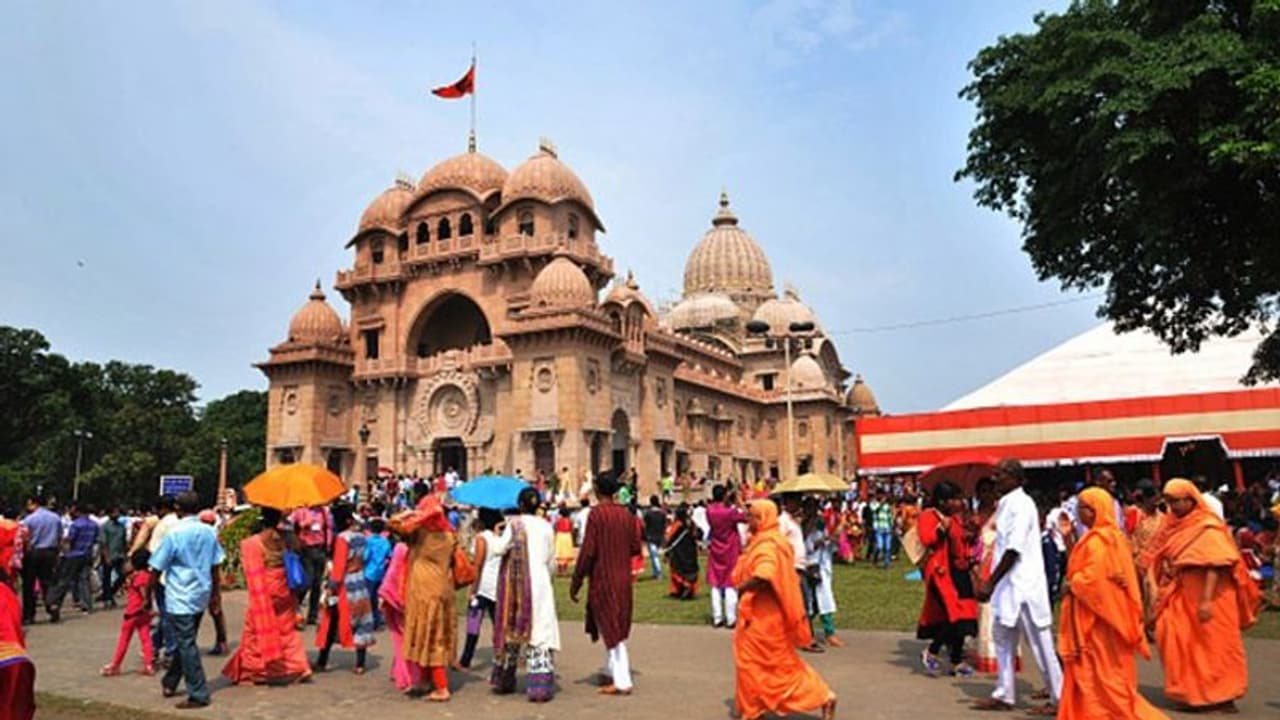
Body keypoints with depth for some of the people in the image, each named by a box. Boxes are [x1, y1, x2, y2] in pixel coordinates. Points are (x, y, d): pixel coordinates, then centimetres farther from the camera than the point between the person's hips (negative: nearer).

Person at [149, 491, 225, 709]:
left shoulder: (174, 533, -13)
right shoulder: (209, 532, 2)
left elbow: (157, 568, -10)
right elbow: (215, 566, 7)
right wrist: (214, 594, 17)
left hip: (180, 597, -6)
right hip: (201, 595, 6)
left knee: (186, 645, 0)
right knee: (184, 641, 20)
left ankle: (198, 695, 4)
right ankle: (170, 682, 35)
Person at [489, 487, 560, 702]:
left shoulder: (514, 525, -4)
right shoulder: (546, 527, 3)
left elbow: (499, 548, -16)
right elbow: (552, 562, 9)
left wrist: (496, 536, 4)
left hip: (514, 585, 0)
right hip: (540, 585, 0)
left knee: (510, 629, 14)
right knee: (540, 631, 0)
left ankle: (504, 680, 28)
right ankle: (541, 684, -7)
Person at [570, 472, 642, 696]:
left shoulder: (597, 513, -15)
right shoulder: (626, 513, 1)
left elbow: (588, 550, -18)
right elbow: (635, 548, 4)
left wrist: (575, 582, -11)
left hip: (602, 580, -6)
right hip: (623, 579, 6)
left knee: (610, 628, 4)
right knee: (617, 629, 19)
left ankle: (622, 682, 5)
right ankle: (611, 673, 31)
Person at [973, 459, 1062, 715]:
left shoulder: (1022, 504, -17)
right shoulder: (1005, 503, 10)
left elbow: (1014, 549, -22)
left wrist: (991, 582, -20)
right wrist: (991, 580, 16)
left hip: (1023, 584, -9)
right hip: (1007, 583, 9)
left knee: (1040, 642, 2)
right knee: (1002, 637, 14)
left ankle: (1058, 698, 14)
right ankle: (1004, 694, 24)